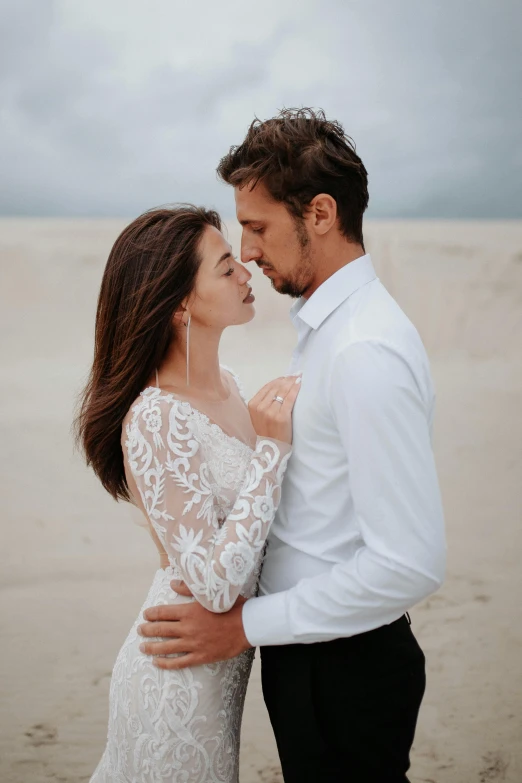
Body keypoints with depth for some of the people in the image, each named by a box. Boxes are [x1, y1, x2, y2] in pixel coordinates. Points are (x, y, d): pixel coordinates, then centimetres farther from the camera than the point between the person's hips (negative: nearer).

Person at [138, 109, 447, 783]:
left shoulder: (367, 353, -25)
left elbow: (412, 564, -28)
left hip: (344, 669, -9)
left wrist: (249, 624, -21)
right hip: (311, 649, 9)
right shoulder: (327, 325, 7)